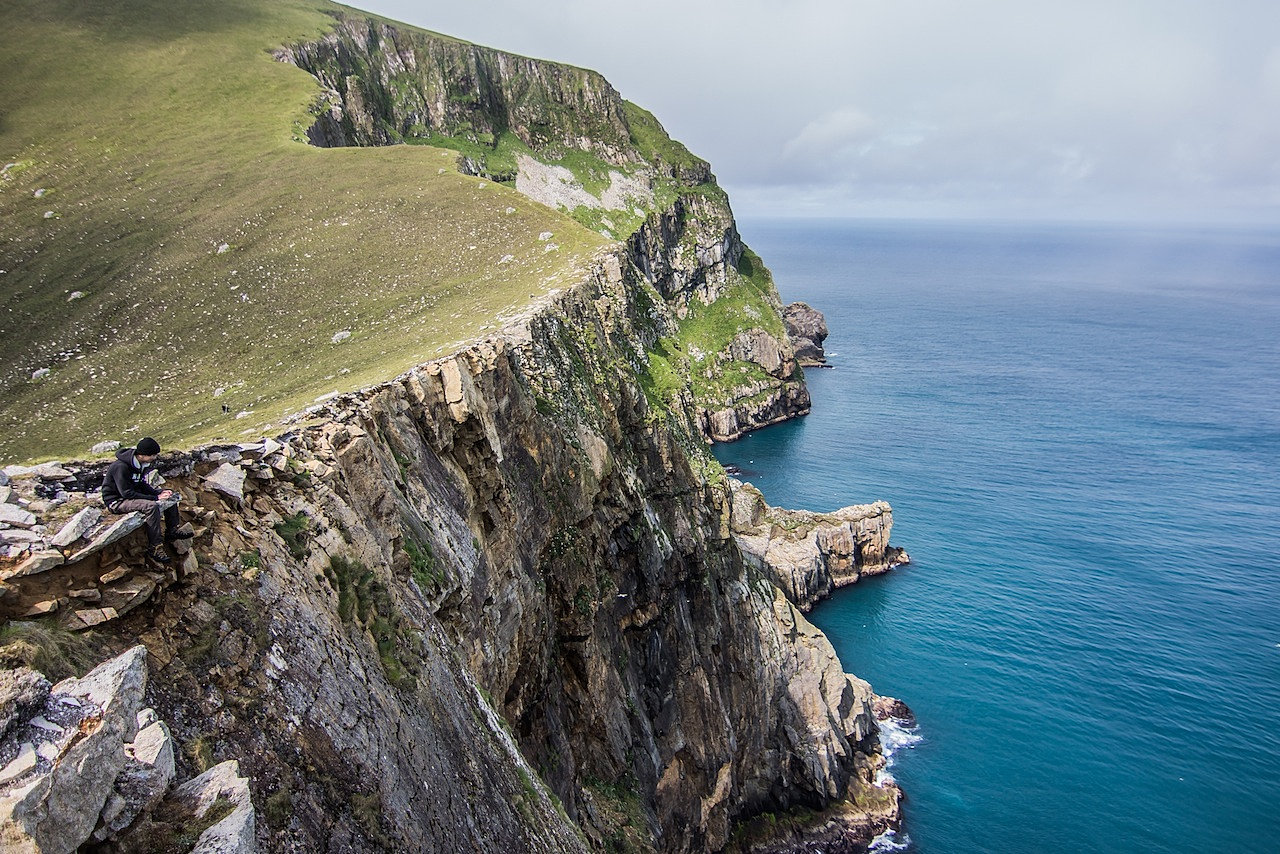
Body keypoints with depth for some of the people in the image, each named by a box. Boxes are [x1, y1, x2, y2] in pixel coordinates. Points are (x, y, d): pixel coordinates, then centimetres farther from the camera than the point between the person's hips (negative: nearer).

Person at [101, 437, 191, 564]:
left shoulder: (142, 464, 1)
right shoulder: (121, 467, -27)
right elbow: (127, 494, -28)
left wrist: (160, 492, -7)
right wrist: (155, 497, -27)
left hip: (133, 494, 10)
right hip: (117, 501, -10)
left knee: (171, 496, 6)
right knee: (152, 506, -34)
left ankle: (172, 531, 9)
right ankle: (155, 547, -30)